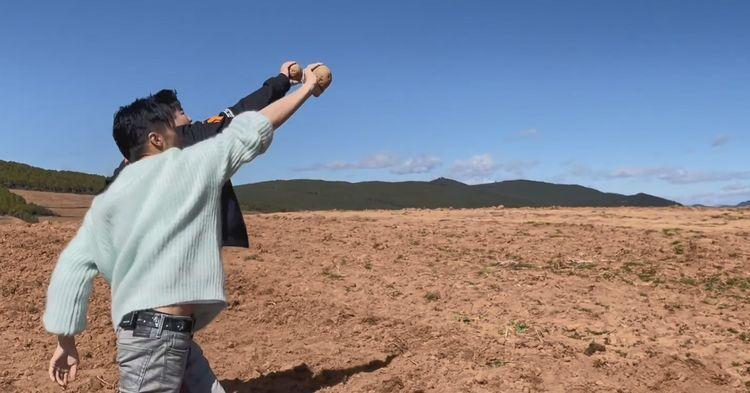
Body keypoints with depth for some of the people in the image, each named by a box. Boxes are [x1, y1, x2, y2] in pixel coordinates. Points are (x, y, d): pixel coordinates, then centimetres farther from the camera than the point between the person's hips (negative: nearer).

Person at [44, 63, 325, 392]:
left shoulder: (107, 200, 13)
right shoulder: (192, 164, -2)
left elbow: (73, 267, 7)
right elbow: (253, 129, 4)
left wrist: (66, 343, 10)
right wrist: (307, 87, 15)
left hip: (157, 331, 8)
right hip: (158, 332, -8)